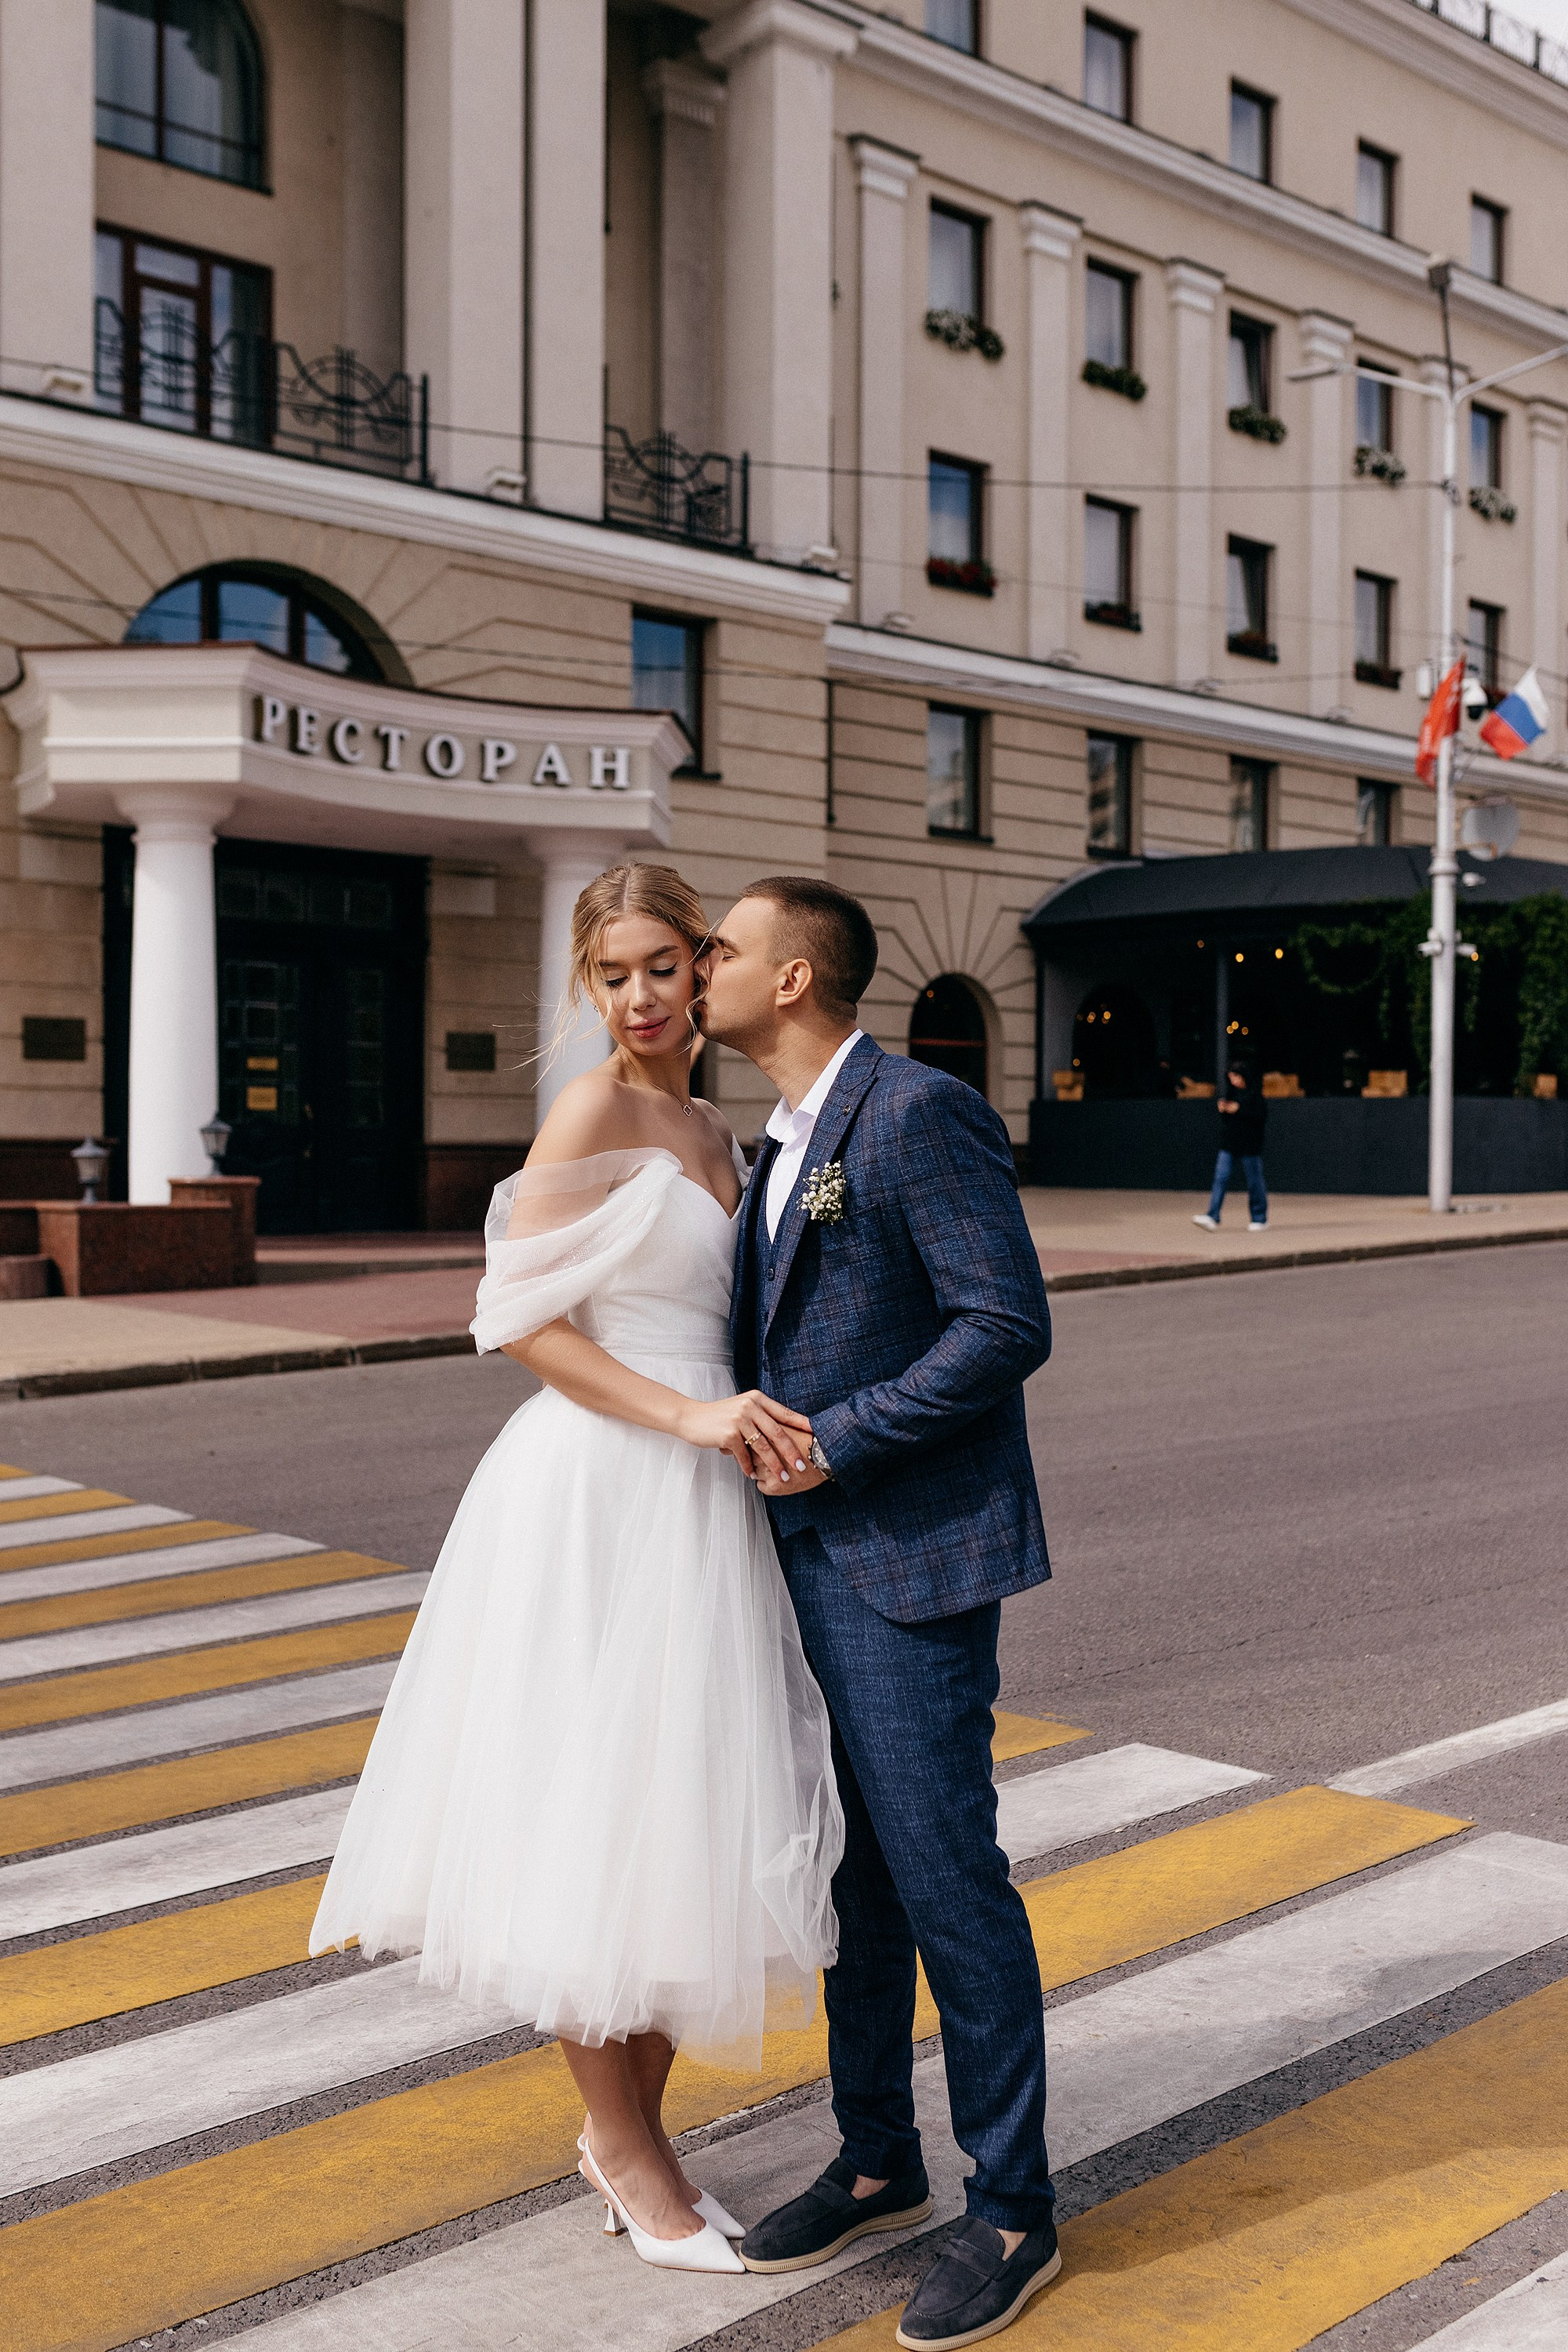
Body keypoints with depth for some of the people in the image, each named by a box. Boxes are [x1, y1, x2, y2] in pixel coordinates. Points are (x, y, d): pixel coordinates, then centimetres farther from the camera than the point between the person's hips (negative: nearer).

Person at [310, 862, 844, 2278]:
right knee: (594, 1821, 2)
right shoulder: (596, 1109, -9)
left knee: (688, 1819, 13)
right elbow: (520, 1318, -15)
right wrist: (690, 1415, -20)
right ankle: (623, 2145, 20)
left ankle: (632, 2129, 29)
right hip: (598, 1490, -8)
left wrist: (754, 1429, 7)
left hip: (700, 1493, 8)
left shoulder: (713, 1131, 15)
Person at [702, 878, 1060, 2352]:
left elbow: (1009, 1327, -20)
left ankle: (1012, 2209, 16)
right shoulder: (788, 1143, 14)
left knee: (943, 1869, -1)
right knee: (855, 1867, 16)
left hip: (915, 1556, -9)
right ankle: (877, 2161, 31)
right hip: (815, 1552, 9)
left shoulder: (921, 1112, -14)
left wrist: (834, 1442, -18)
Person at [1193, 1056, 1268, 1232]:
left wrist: (1239, 1110, -21)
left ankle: (1260, 1219, 16)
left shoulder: (1255, 1093, -8)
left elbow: (1262, 1115, -17)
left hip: (1249, 1144, -6)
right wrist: (1222, 1109, -2)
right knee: (1220, 1179, -5)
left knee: (1254, 1182, 4)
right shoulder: (1230, 1092, 11)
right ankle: (1212, 1218, -10)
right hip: (1228, 1143, 6)